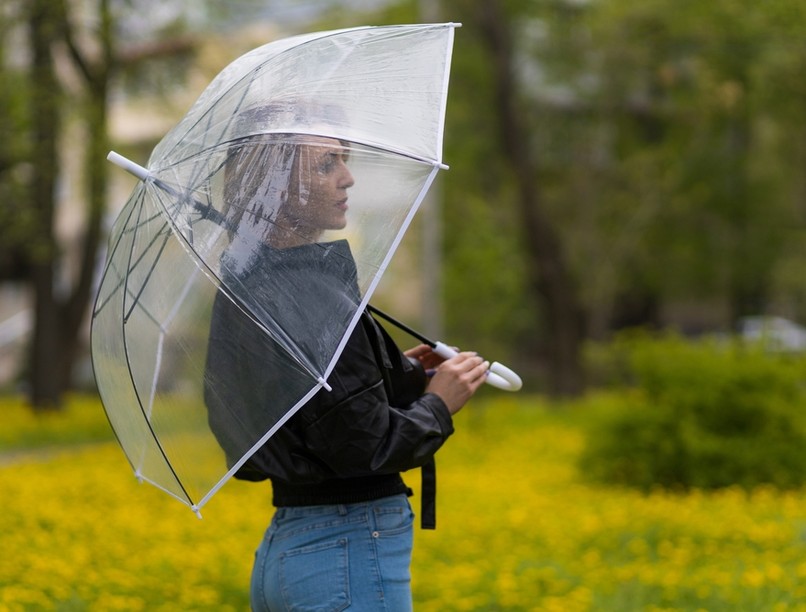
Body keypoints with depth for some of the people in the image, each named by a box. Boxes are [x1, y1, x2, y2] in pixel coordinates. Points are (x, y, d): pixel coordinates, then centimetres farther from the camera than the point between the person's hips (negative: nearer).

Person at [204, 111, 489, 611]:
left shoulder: (242, 285, 10)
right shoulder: (316, 300, -19)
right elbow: (363, 447, -21)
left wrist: (401, 377, 12)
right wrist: (437, 404, -4)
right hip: (353, 553, -9)